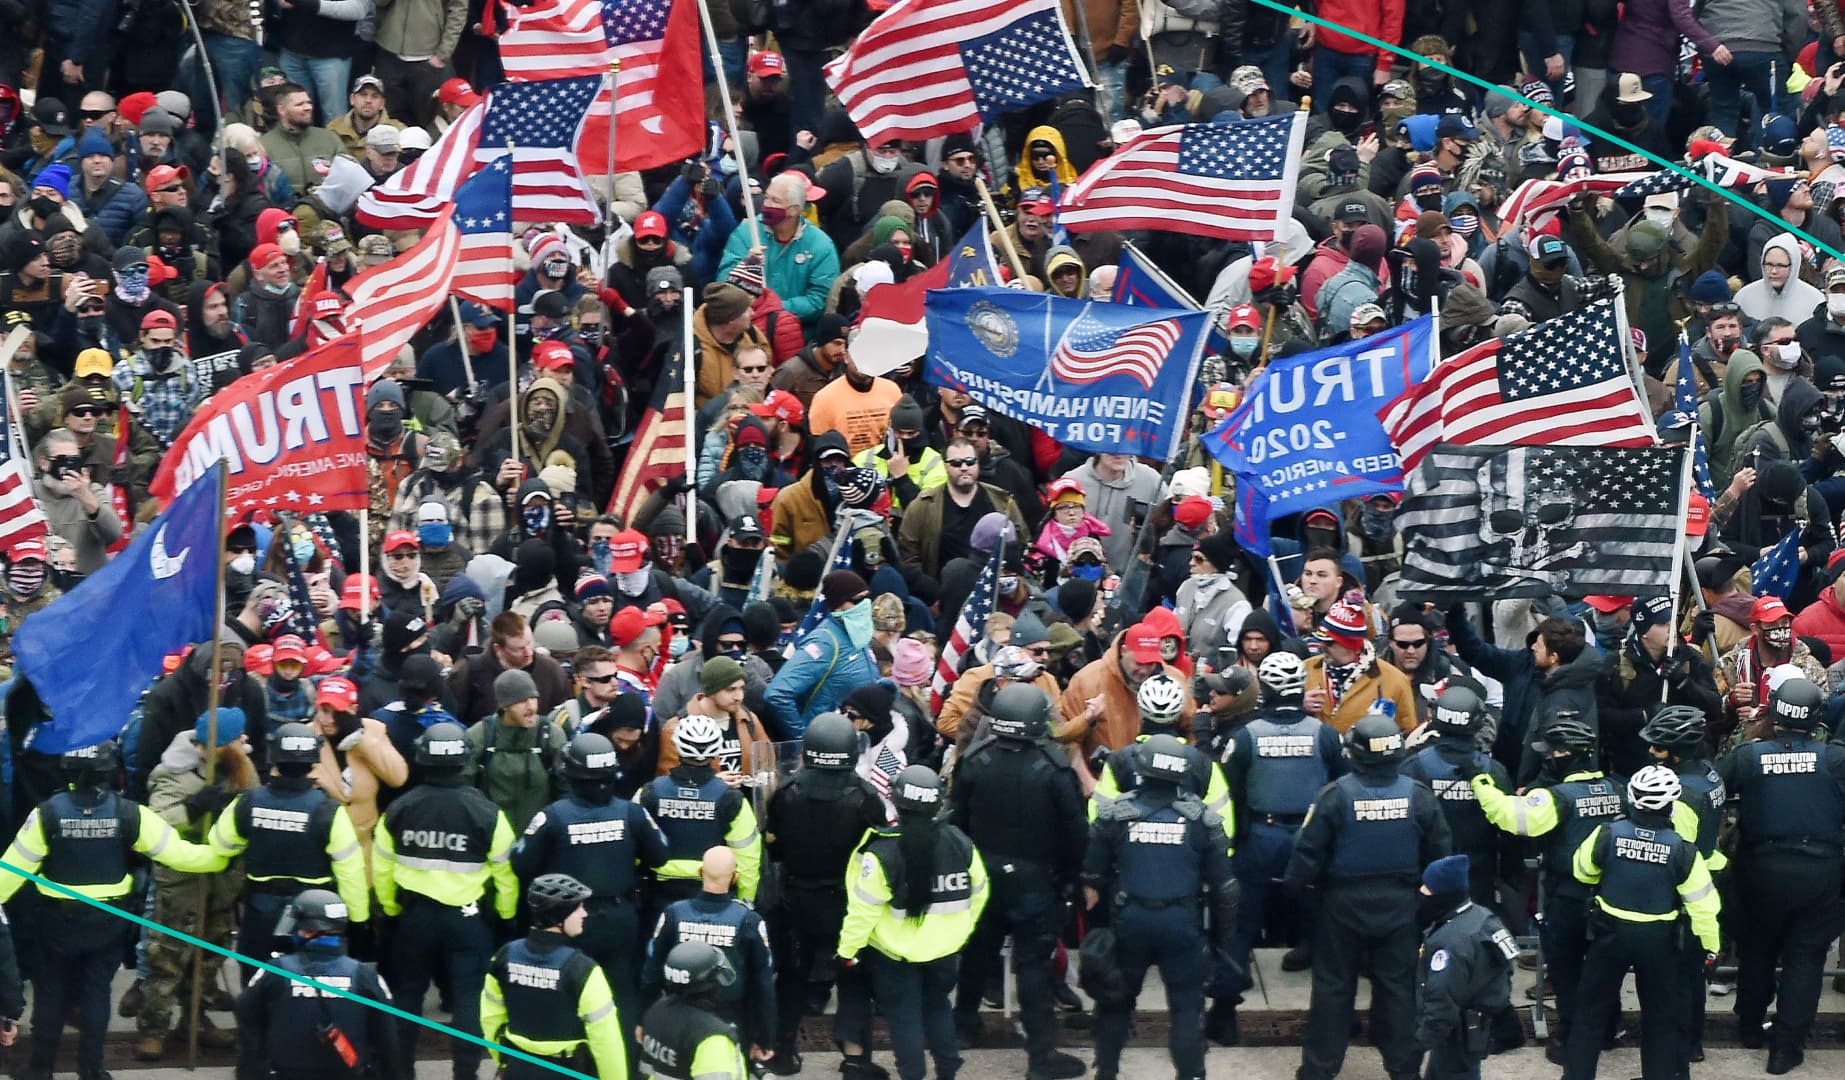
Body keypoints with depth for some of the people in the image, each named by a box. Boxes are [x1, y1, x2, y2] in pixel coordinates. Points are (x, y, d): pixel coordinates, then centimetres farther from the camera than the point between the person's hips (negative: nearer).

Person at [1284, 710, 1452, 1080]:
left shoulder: (1335, 796, -18)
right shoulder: (1418, 796, -8)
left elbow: (1309, 852, -13)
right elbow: (1439, 852, 2)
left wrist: (1294, 884, 5)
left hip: (1344, 906, -2)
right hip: (1399, 906, 2)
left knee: (1333, 986, 8)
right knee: (1397, 986, 12)